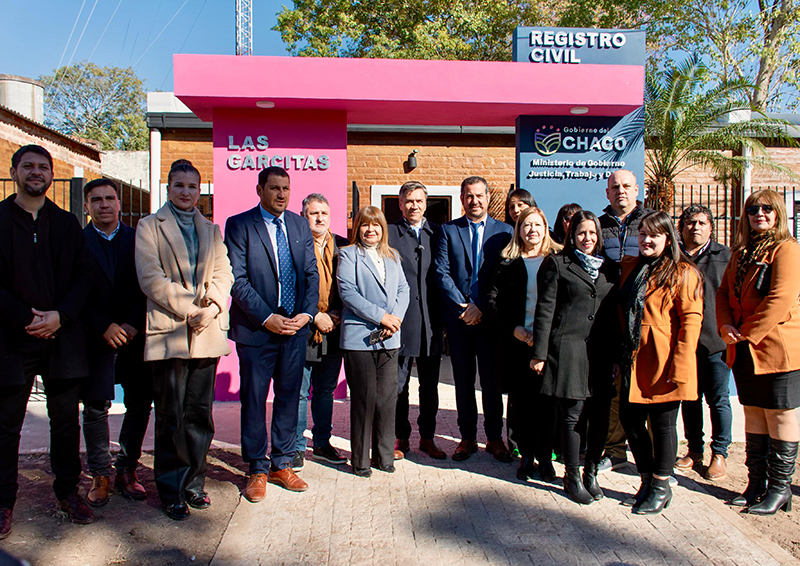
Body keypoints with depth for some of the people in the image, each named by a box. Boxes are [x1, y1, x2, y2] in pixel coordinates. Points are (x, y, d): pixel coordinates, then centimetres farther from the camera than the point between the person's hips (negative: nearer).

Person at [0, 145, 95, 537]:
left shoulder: (67, 223, 11)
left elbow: (84, 276, 5)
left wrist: (60, 316, -9)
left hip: (61, 338, 2)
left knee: (66, 421, 9)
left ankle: (68, 493, 24)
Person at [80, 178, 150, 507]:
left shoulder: (138, 239, 8)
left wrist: (133, 324, -9)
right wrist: (104, 327, -12)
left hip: (134, 335, 2)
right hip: (96, 338, -1)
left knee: (140, 404, 4)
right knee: (96, 407, 0)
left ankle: (127, 470, 20)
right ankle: (100, 475, 16)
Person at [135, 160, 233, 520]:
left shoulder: (212, 230, 18)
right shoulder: (150, 226, 6)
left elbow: (223, 274, 9)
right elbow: (150, 278, -6)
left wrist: (212, 308, -10)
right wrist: (189, 310, -13)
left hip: (207, 332, 3)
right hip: (169, 332, -3)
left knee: (200, 414, 8)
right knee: (170, 417, 3)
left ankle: (194, 483, 21)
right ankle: (172, 491, 15)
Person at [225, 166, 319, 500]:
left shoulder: (300, 226, 11)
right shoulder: (238, 225, -3)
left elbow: (311, 274, 8)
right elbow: (237, 279, -10)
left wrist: (307, 313, -7)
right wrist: (267, 318, -16)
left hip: (295, 327, 4)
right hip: (255, 329, -4)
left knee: (289, 398, 11)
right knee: (254, 400, 5)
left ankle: (282, 465, 26)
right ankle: (257, 470, 21)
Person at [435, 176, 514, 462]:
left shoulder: (504, 231, 4)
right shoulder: (449, 230, 6)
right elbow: (442, 273, -1)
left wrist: (482, 307, -11)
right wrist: (462, 307, -11)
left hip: (490, 317, -1)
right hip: (459, 317, 1)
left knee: (492, 380, 6)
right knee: (463, 380, 8)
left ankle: (494, 438, 20)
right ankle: (468, 437, 21)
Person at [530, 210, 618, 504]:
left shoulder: (610, 268, 16)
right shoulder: (558, 264, 3)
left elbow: (615, 313, 16)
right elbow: (545, 310, -1)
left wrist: (618, 354, 9)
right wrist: (539, 352, -7)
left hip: (602, 352, 4)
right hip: (568, 347, -4)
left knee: (600, 415, 5)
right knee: (574, 414, -2)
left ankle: (591, 473, 23)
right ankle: (572, 477, 14)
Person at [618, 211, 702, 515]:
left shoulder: (683, 273, -5)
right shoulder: (630, 267, 13)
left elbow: (691, 320, -12)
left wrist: (679, 365, -18)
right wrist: (621, 354, 9)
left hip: (662, 361, -6)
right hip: (634, 359, 6)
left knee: (662, 423, 5)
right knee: (630, 420, 9)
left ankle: (661, 487, 23)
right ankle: (647, 481, 29)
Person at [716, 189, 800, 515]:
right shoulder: (741, 252, 14)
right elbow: (724, 292, 10)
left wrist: (746, 333, -16)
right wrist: (726, 326, -7)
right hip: (743, 351, 7)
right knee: (753, 413, 14)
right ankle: (756, 482, 26)